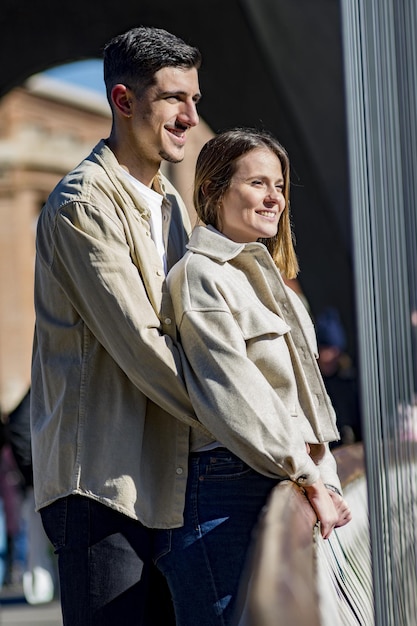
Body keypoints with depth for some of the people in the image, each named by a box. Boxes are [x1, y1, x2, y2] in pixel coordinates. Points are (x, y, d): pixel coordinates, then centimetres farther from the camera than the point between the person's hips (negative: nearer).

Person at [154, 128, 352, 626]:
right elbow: (233, 397, -12)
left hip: (282, 492, 8)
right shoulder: (200, 273, -4)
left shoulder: (266, 278, 23)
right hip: (224, 491, -8)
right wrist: (308, 477, -12)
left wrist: (326, 481, 7)